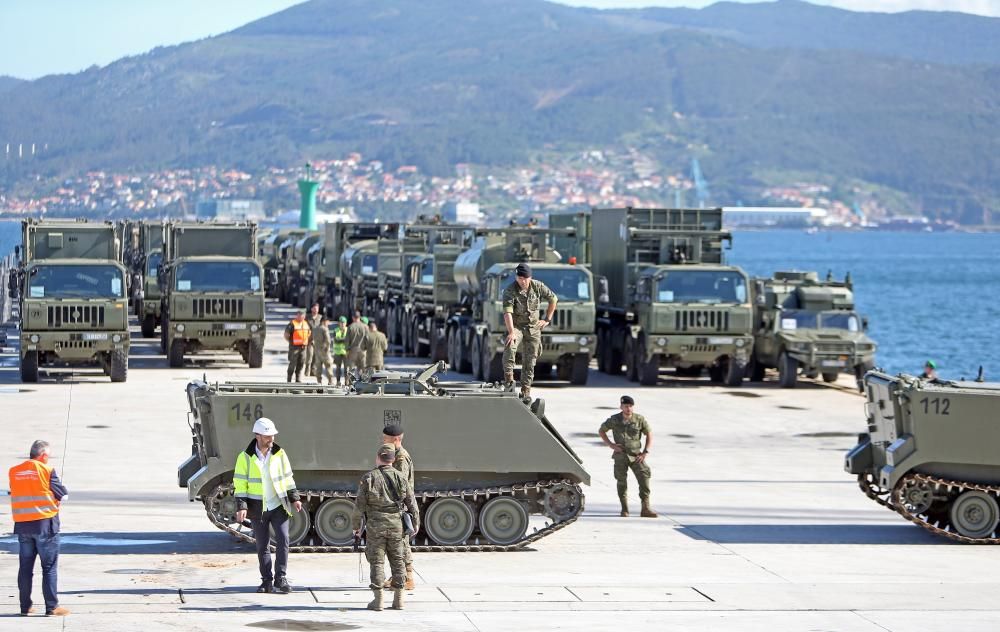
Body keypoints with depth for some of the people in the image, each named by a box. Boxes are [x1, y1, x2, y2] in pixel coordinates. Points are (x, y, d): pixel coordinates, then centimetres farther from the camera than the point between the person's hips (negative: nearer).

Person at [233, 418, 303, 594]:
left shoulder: (279, 454, 2)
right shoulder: (246, 457, -5)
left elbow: (287, 477, 12)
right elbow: (240, 484, -5)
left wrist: (294, 498, 6)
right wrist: (241, 507, -13)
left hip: (278, 506, 1)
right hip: (258, 509, -1)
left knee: (282, 540, -11)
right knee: (262, 545, 5)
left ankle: (281, 578, -6)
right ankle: (266, 581, 13)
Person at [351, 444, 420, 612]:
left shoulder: (368, 478, -6)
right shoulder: (400, 478, 2)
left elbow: (359, 505, -6)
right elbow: (411, 503, 5)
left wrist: (356, 525, 4)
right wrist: (415, 523, 17)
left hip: (375, 525, -2)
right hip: (395, 525, 2)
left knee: (377, 561, 2)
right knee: (397, 561, 10)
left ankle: (378, 599, 0)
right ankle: (398, 599, 10)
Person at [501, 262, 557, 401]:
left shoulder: (538, 286, -6)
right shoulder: (510, 291, -18)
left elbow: (553, 299, 9)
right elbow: (507, 312, -29)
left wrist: (547, 319, 5)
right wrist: (511, 332, -41)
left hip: (533, 328, 3)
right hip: (516, 326, -3)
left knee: (529, 360, 2)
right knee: (510, 347, -32)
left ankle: (526, 391, 8)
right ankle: (508, 377, -28)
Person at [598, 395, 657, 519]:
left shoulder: (640, 419, -3)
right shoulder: (614, 420, -2)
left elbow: (649, 435, 5)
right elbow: (601, 431, 12)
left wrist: (645, 452, -4)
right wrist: (610, 445, -1)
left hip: (636, 455, 0)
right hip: (620, 455, 0)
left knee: (644, 477, -13)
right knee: (622, 481, 2)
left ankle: (646, 508, -12)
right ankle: (624, 510, 13)